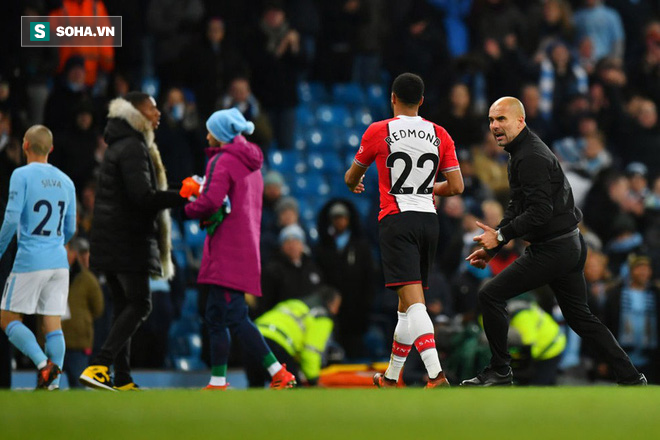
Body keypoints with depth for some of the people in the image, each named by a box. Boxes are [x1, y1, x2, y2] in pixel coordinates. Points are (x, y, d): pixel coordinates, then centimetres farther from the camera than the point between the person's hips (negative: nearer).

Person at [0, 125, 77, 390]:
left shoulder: (22, 175, -7)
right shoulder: (66, 182, 11)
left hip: (30, 261, -5)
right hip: (59, 263, 5)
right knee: (53, 325, 5)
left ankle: (43, 363, -17)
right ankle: (53, 383, -2)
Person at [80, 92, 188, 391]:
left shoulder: (118, 146, 19)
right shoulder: (133, 147, -13)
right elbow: (143, 196, -22)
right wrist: (184, 198, -18)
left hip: (109, 240, 10)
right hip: (128, 240, -10)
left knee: (123, 307, 9)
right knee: (139, 303, -10)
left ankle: (122, 380, 6)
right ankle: (98, 366, -21)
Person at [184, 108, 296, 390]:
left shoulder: (224, 161, -11)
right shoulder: (251, 165, 18)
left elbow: (211, 202, -22)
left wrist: (189, 209, -3)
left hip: (228, 248, -10)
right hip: (246, 246, 10)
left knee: (235, 318, -12)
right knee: (215, 315, 13)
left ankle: (278, 373, -17)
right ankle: (218, 381, 12)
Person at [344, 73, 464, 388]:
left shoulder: (378, 132, -2)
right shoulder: (439, 134, 6)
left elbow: (352, 177, 13)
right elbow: (457, 186, 4)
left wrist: (354, 185, 38)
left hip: (396, 220, -4)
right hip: (429, 220, 4)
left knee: (413, 301, -14)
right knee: (407, 305, 15)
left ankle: (436, 374, -29)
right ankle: (391, 377, 25)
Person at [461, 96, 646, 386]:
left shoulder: (531, 157, -17)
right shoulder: (522, 153, 17)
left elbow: (539, 212, -26)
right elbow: (517, 208, 23)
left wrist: (500, 236, -19)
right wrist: (491, 247, 17)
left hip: (552, 250, -11)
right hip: (571, 246, 11)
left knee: (490, 295, -7)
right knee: (579, 316, 16)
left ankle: (499, 371, 0)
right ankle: (631, 378, 15)